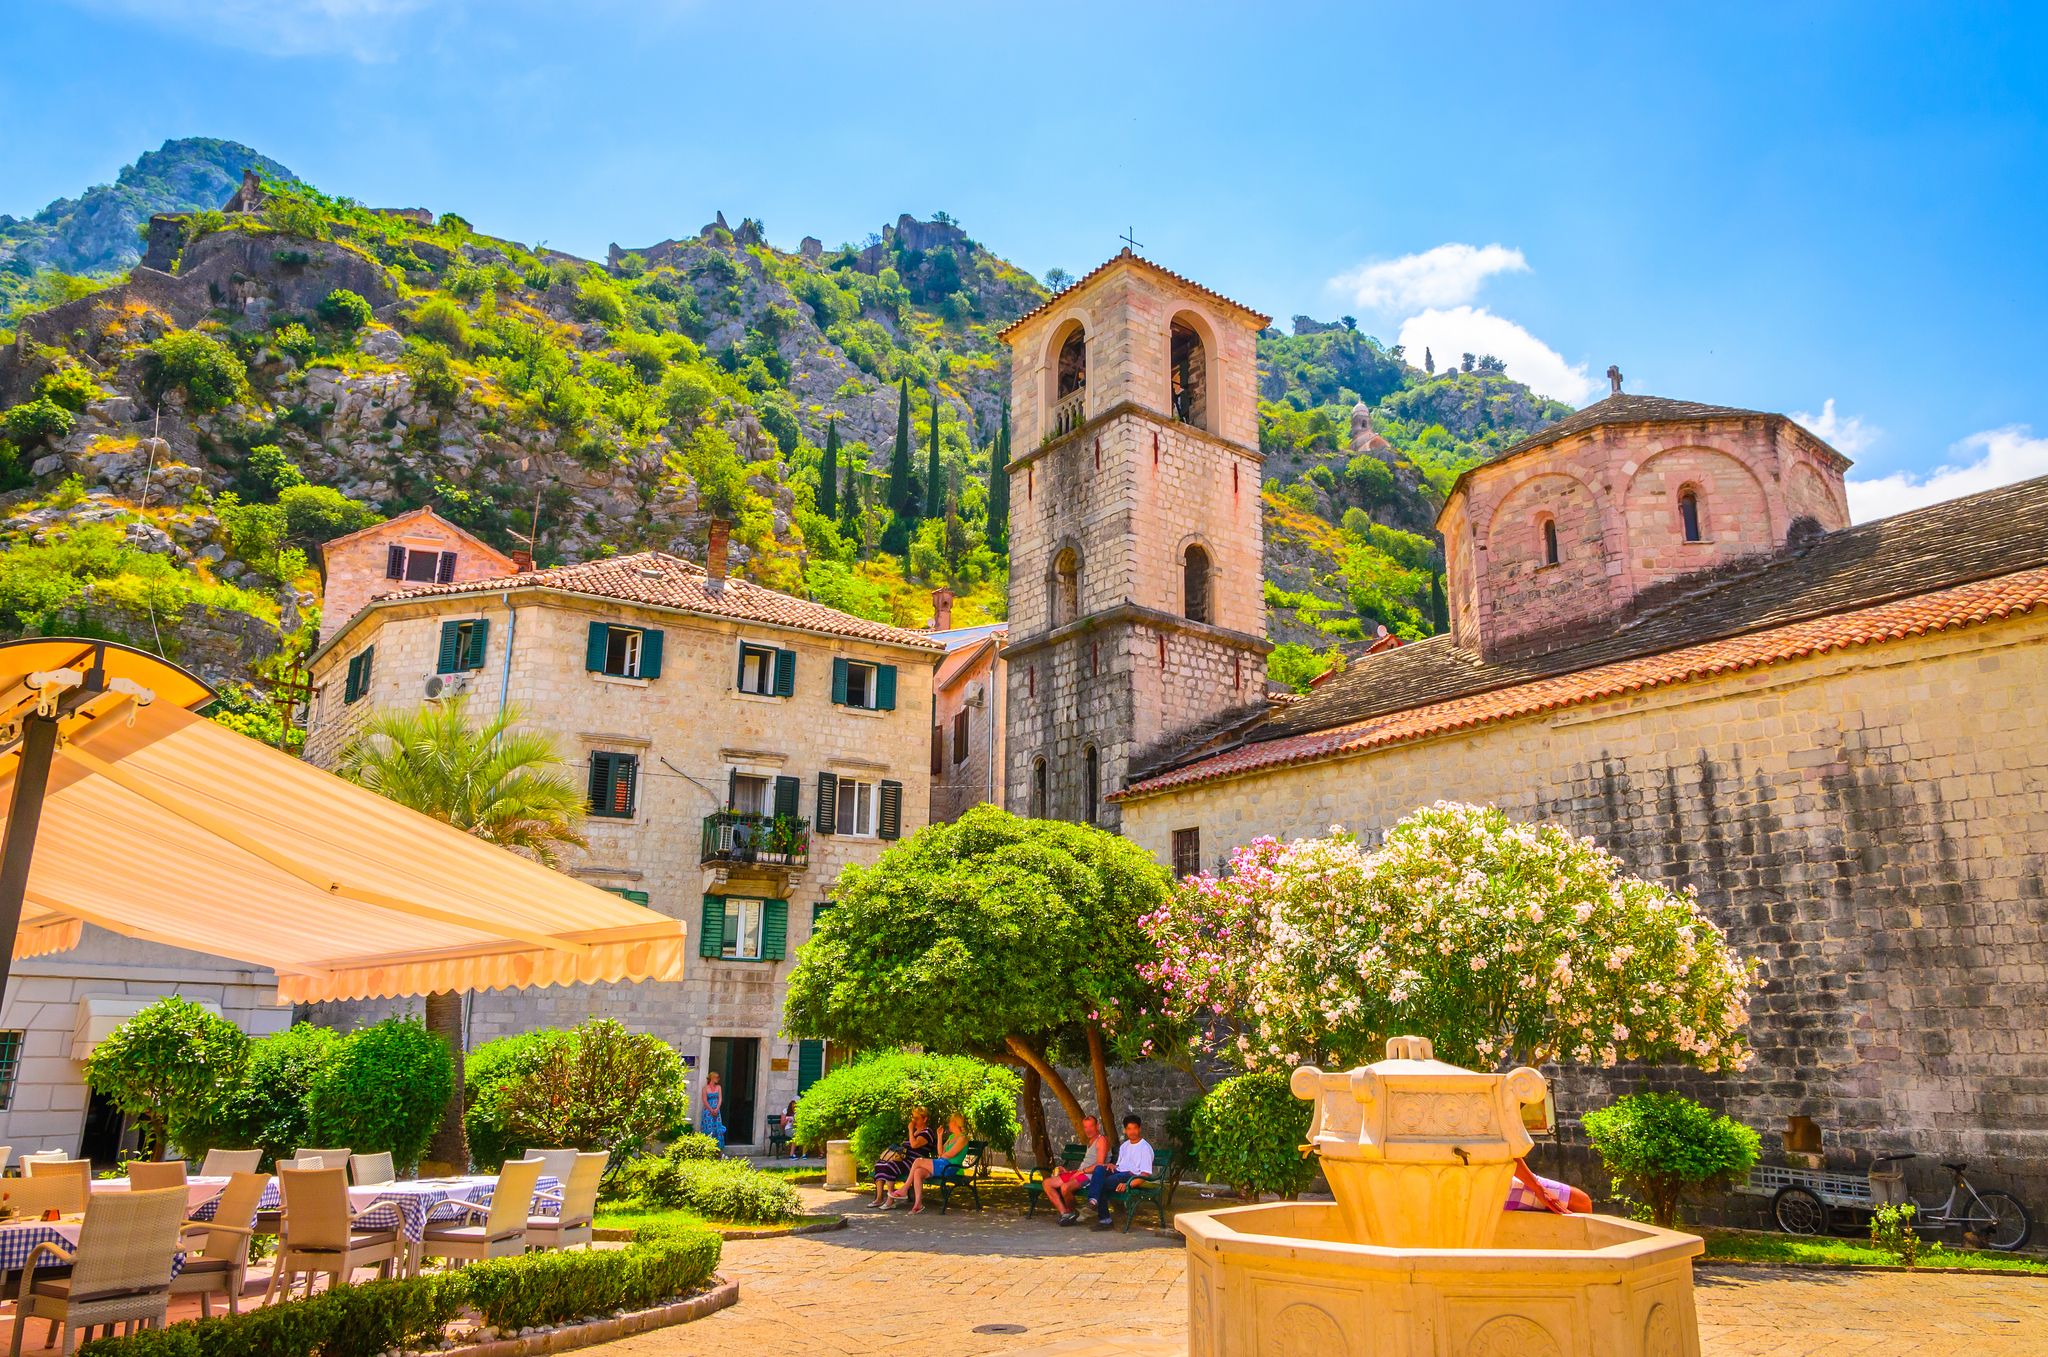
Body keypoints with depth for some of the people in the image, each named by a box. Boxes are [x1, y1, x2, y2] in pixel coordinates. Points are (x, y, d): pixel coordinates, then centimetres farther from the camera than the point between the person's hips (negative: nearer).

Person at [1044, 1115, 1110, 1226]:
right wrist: (1069, 1171, 15)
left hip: (1090, 1175, -10)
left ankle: (1072, 1212, -7)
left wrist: (1082, 1171, -15)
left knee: (1065, 1187, -36)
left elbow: (1099, 1165, -15)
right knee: (1047, 1183, -3)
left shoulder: (1101, 1140, -5)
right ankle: (1064, 1213, -8)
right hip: (1080, 1173, 10)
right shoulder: (1090, 1141, 24)